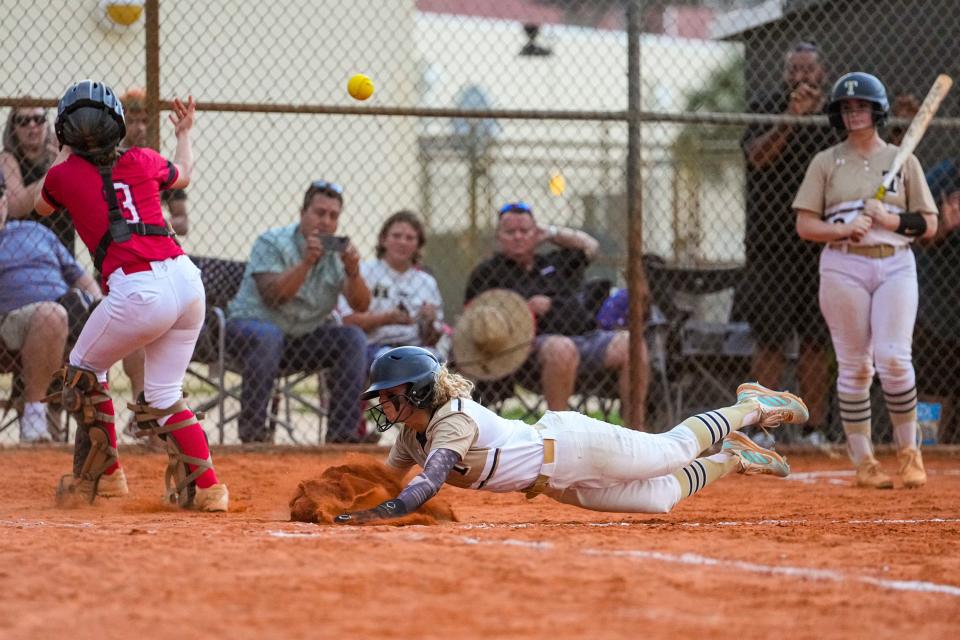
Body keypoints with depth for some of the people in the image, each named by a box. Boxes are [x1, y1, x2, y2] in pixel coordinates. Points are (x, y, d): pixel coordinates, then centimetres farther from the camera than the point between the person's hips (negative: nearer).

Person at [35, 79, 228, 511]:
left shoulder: (64, 175, 6)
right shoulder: (141, 162, 14)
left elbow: (42, 205, 32)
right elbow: (183, 175, 39)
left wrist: (65, 153, 46)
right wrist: (184, 133, 58)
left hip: (139, 292, -5)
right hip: (186, 277, 5)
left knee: (84, 370, 19)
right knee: (162, 395, 14)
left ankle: (96, 474, 21)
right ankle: (205, 486, 4)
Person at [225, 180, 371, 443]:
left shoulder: (338, 252, 3)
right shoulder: (272, 242, -10)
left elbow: (361, 306, -8)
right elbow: (272, 295, -25)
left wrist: (353, 272, -27)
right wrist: (306, 262, -35)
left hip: (305, 337, 5)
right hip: (250, 325, -5)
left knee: (354, 338, -15)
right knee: (267, 335, -37)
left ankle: (343, 432, -13)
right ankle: (252, 430, -29)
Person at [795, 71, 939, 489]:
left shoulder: (903, 160, 9)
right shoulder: (826, 162, 7)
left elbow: (929, 224, 7)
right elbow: (805, 225, 2)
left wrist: (891, 220, -10)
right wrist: (844, 229, -15)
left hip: (896, 267, 0)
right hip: (843, 267, 0)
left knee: (894, 358, -14)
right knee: (854, 365, -1)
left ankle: (908, 451, 1)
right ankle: (862, 462, 5)